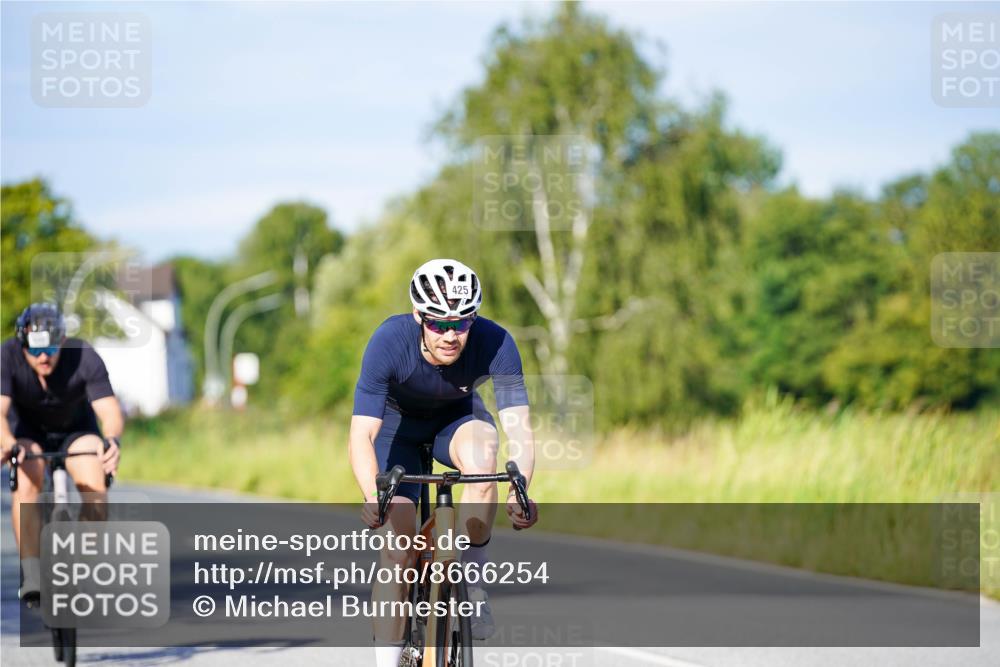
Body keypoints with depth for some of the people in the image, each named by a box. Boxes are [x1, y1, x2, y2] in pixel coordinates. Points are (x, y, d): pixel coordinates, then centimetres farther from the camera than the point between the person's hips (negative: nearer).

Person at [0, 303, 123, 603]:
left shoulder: (85, 358, -30)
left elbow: (109, 411, -38)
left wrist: (113, 440, -60)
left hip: (76, 428, 0)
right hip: (27, 429, 0)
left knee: (95, 488, -24)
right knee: (27, 483, -29)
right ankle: (31, 575, -26)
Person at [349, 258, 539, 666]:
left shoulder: (495, 344, -32)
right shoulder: (389, 342, -35)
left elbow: (519, 430, -36)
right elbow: (361, 436, -39)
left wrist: (520, 492, -55)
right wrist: (372, 497, -57)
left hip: (456, 416, 1)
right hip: (396, 422, -1)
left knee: (481, 456, -35)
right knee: (397, 549, -13)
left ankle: (471, 581, -17)